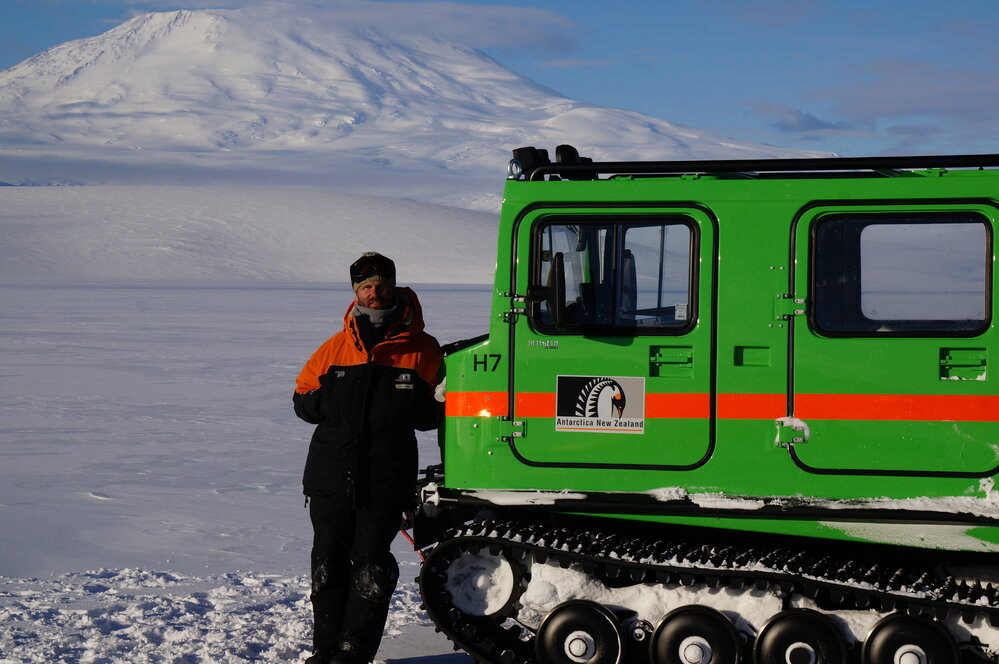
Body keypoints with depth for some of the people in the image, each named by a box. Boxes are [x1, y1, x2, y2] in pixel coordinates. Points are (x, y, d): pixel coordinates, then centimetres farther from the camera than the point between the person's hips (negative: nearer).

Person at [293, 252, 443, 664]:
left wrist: (405, 409, -11)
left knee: (370, 569, -3)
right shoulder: (335, 347, 11)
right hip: (330, 476, 3)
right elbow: (303, 399, 15)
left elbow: (435, 413, 7)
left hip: (386, 482, -3)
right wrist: (337, 404, -3)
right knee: (328, 567, 8)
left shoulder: (422, 350, 4)